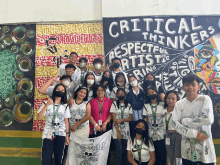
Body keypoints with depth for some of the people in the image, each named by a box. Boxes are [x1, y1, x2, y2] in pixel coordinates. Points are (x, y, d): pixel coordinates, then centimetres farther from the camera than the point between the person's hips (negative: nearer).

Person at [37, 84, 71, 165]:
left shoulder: (65, 106, 6)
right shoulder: (46, 103, 0)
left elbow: (66, 121, 5)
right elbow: (39, 117, -10)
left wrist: (67, 135, 3)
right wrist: (47, 105, -19)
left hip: (61, 135, 2)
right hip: (48, 134, -1)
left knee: (59, 158, 7)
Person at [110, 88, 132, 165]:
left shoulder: (129, 105, 7)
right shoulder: (114, 104, -1)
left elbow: (130, 118, 5)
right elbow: (114, 119, -6)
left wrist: (122, 120, -14)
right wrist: (118, 132, -11)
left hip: (126, 130, 3)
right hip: (117, 130, -2)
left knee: (124, 150, 9)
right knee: (119, 150, -7)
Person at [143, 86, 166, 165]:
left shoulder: (162, 105, 5)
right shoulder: (146, 106, 8)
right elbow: (146, 120, 6)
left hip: (161, 134, -1)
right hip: (151, 134, 1)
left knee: (162, 154, -1)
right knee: (154, 155, 3)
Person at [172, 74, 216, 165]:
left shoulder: (205, 99, -5)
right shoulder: (179, 104, 2)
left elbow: (208, 119, -19)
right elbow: (175, 124, -7)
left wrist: (184, 121, -11)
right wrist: (195, 134, -17)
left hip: (205, 147, -2)